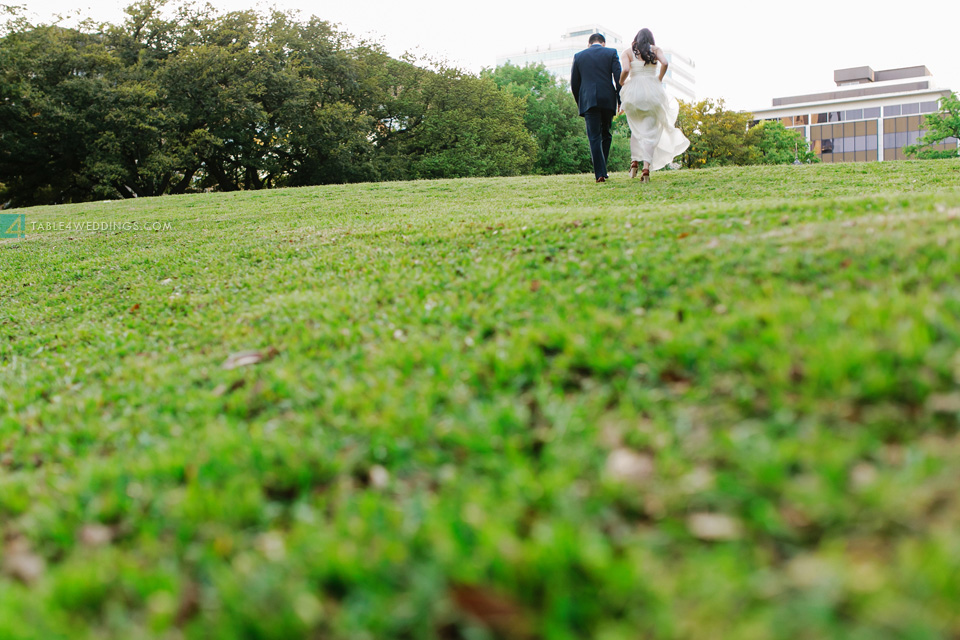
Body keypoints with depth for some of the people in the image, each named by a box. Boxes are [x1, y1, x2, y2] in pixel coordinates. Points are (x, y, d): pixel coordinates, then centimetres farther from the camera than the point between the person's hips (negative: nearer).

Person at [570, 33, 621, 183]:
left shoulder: (579, 56, 11)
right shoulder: (611, 53, 7)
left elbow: (574, 84, 10)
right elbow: (619, 78, -1)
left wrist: (580, 104, 18)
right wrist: (620, 101, 3)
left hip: (588, 101, 0)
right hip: (608, 100, 0)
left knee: (594, 137, -3)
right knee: (606, 135, 15)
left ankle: (600, 173, -13)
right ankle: (602, 169, 15)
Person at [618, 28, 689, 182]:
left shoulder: (628, 52, 7)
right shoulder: (656, 49, 8)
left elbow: (626, 70, -9)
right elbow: (665, 63, -9)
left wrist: (620, 83, 8)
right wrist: (659, 79, 6)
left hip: (633, 91, 1)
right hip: (652, 91, -1)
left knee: (636, 129, 19)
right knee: (650, 131, 0)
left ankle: (634, 161, 2)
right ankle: (646, 166, -16)